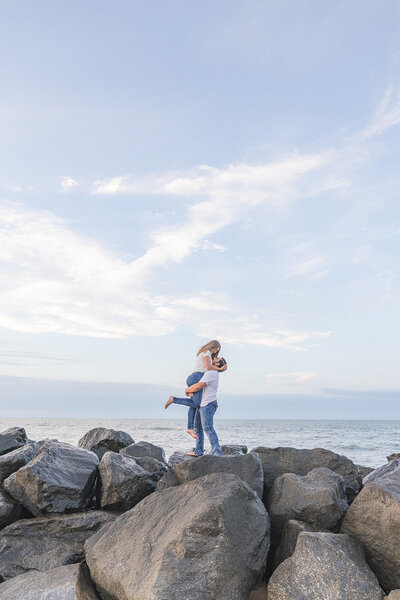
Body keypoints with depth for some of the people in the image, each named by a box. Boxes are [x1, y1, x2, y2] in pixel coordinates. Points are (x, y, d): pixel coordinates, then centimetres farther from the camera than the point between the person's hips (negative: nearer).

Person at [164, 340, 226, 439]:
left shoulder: (201, 353, 28)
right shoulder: (207, 352, -2)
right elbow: (209, 367, -12)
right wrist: (220, 369, 1)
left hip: (191, 379, 10)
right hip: (197, 378, -10)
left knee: (194, 404, 4)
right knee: (195, 403, -14)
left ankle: (190, 428, 1)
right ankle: (173, 399, -9)